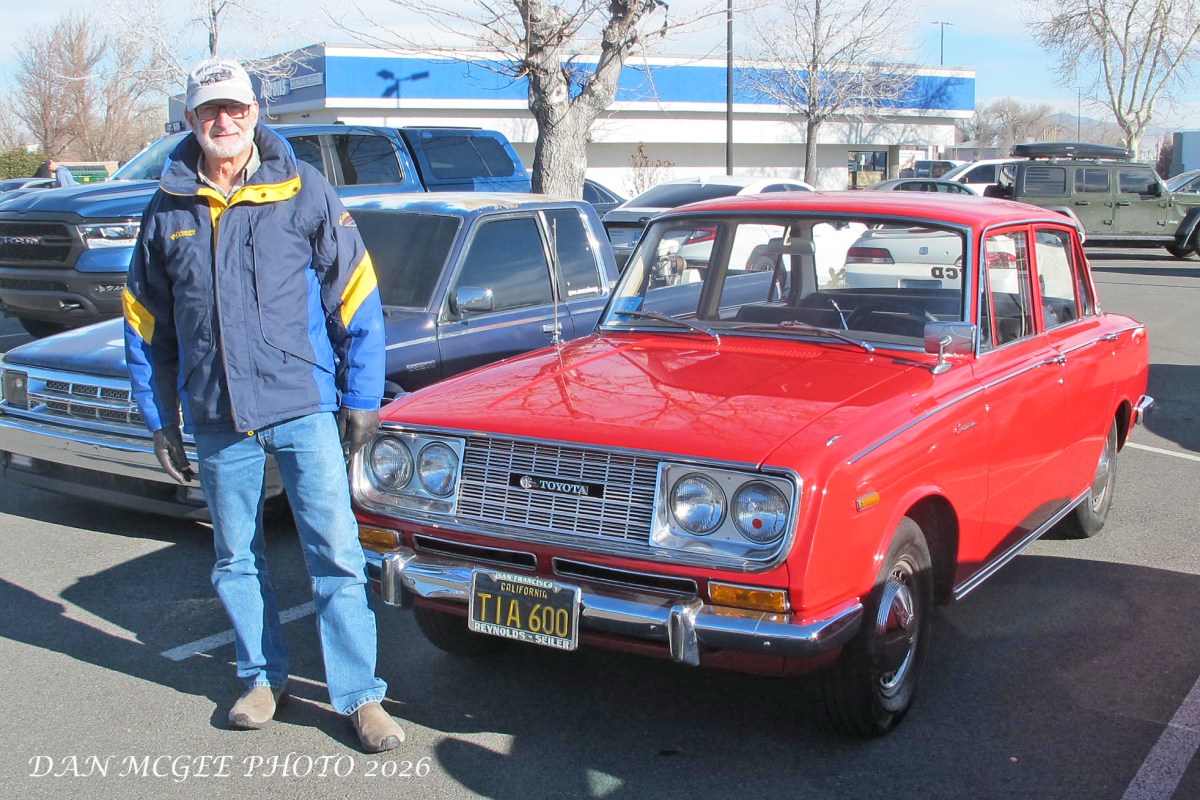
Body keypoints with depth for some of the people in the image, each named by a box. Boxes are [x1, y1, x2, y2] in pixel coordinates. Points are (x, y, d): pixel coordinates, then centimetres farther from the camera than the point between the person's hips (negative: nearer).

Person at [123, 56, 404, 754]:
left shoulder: (304, 192, -1)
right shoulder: (168, 211, 7)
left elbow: (357, 298, 0)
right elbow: (147, 325, 14)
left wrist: (362, 399, -3)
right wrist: (161, 421, 12)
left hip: (303, 407, -3)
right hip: (217, 421, 3)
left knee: (336, 554, -3)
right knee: (236, 561, 13)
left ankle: (361, 697, 6)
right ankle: (264, 677, 31)